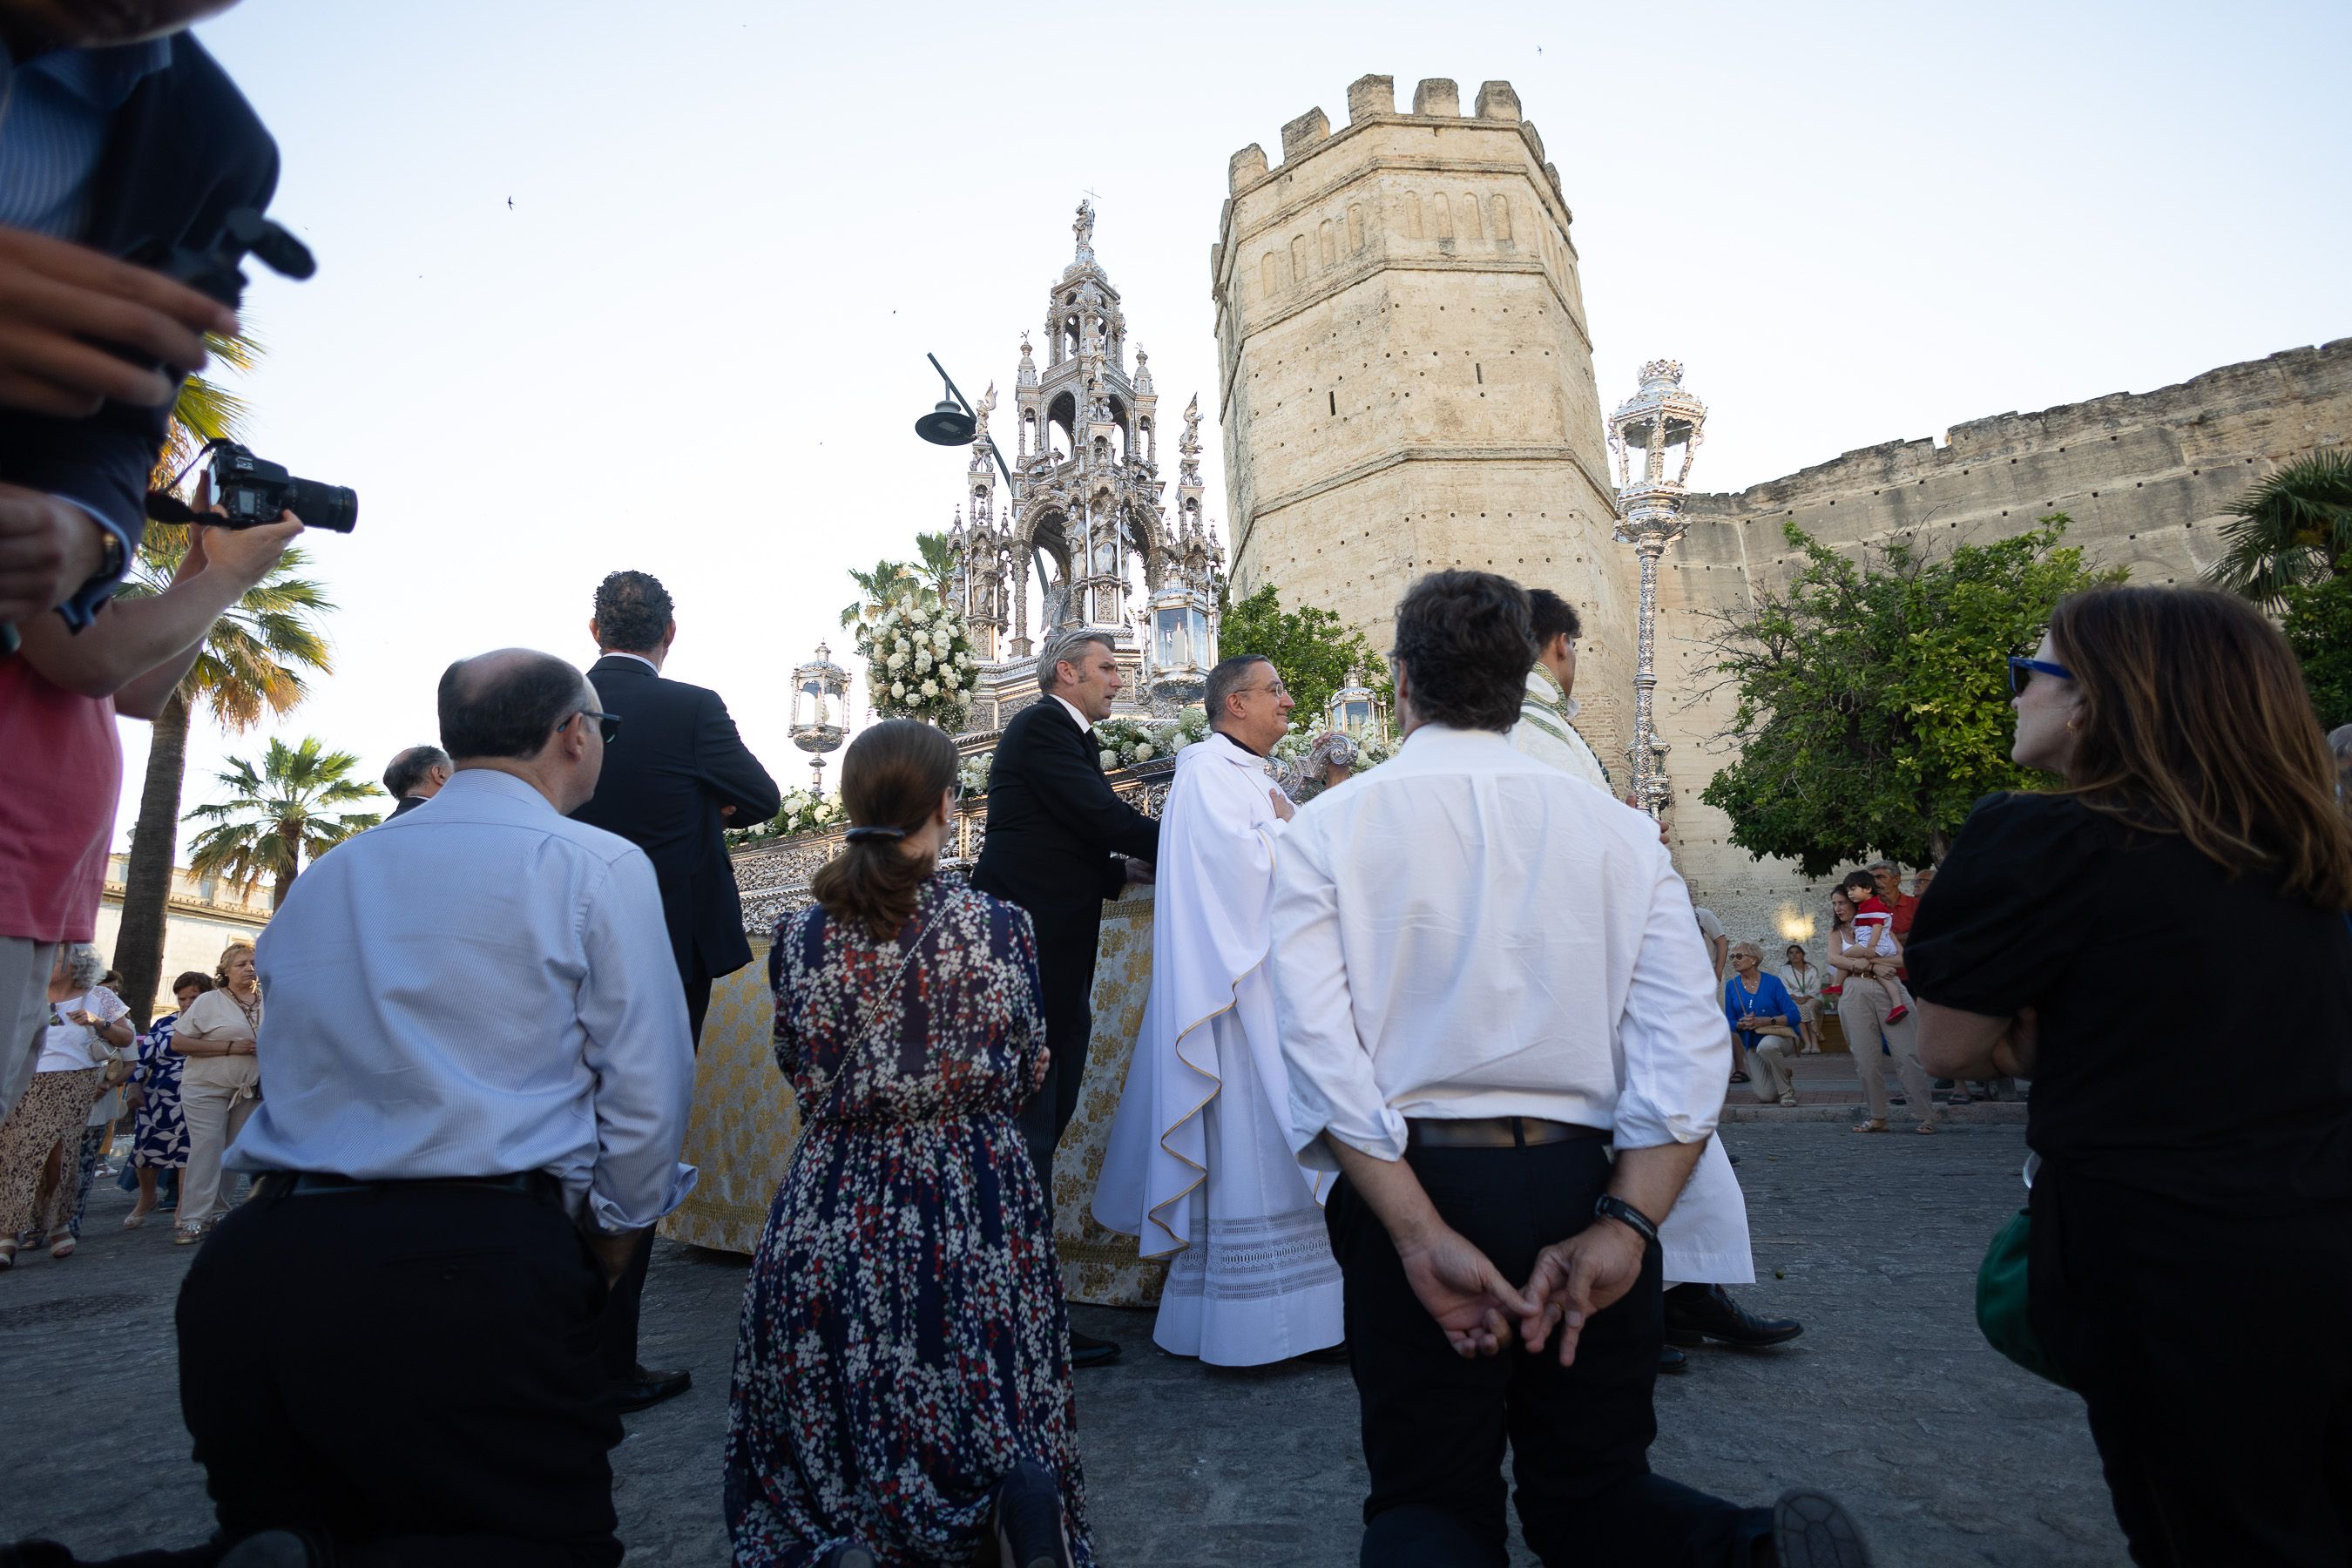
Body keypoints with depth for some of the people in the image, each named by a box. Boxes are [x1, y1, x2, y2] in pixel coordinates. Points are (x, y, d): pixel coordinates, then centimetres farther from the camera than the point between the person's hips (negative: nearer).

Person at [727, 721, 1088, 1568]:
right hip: (978, 1203, -1)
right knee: (990, 1404, 16)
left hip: (838, 1204, 1)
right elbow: (1028, 1073, 1)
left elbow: (806, 1081, 3)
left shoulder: (802, 936, -8)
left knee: (831, 1417, 21)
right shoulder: (1001, 925, -11)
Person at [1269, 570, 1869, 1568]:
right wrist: (1623, 1226, -10)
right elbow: (1688, 1043, -6)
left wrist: (1422, 1235, -15)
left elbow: (1319, 1047, -13)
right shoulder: (1619, 830, 5)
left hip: (1413, 1185, -2)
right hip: (1585, 1190, 3)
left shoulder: (1328, 829, -1)